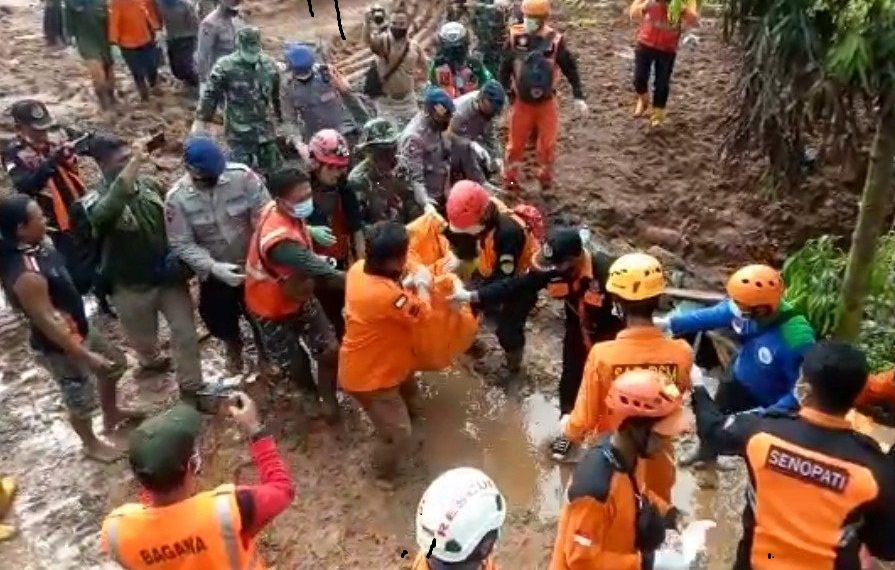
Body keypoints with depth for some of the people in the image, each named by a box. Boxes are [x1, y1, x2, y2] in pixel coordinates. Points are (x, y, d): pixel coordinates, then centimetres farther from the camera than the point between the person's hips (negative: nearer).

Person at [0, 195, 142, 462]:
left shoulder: (36, 245, -11)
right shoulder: (27, 276, -37)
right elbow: (47, 323, -31)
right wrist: (86, 355, -25)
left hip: (80, 330, 9)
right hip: (60, 347, -9)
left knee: (115, 363, 27)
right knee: (81, 401, 14)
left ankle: (111, 414, 52)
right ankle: (91, 443, 42)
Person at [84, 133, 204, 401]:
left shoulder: (149, 185, -5)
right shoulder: (96, 202, -20)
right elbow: (109, 209, -47)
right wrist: (135, 163, -54)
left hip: (169, 276, 3)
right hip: (133, 286, -2)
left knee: (185, 333, 4)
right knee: (143, 338, 20)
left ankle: (191, 387, 22)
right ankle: (151, 360, 55)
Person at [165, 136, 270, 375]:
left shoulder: (242, 175, -21)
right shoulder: (176, 198, -18)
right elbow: (182, 245, -17)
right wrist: (213, 267, -30)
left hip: (253, 264, 0)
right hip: (214, 273, 1)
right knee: (220, 320, 20)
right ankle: (234, 349, 53)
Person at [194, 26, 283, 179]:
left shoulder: (269, 64, 0)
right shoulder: (225, 67, -14)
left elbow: (277, 94, 13)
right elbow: (209, 95, -8)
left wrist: (282, 117, 21)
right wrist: (201, 121, -9)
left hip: (265, 129, 5)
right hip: (239, 131, -4)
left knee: (270, 169, 14)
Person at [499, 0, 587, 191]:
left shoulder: (555, 40, -15)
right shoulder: (515, 37, -12)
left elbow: (570, 68, -5)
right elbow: (505, 67, 1)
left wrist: (578, 97, -8)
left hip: (546, 102, 0)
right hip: (521, 101, 1)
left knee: (547, 143, 9)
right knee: (516, 142, 11)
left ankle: (546, 176, 32)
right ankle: (510, 177, 30)